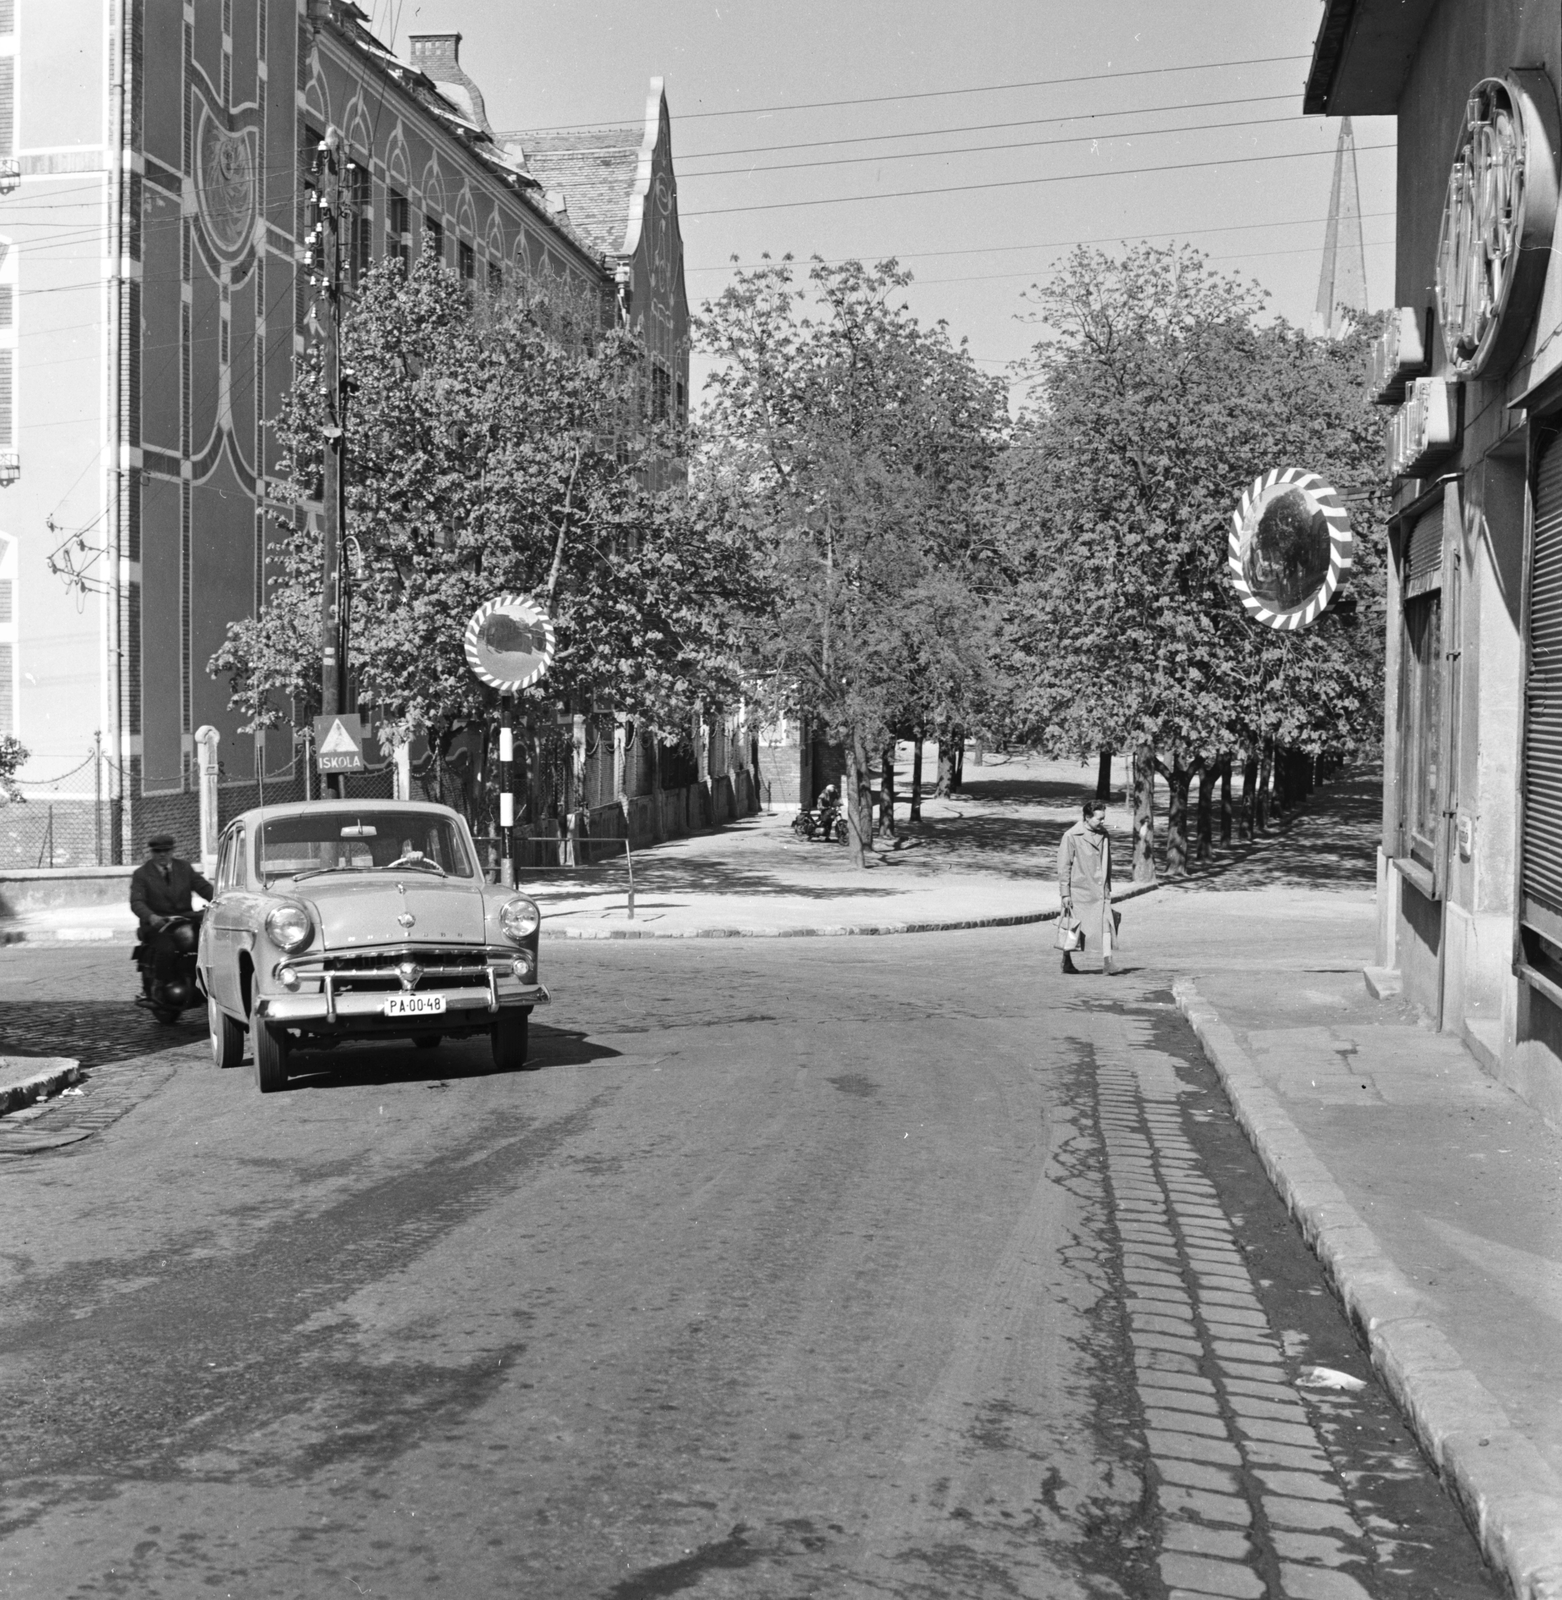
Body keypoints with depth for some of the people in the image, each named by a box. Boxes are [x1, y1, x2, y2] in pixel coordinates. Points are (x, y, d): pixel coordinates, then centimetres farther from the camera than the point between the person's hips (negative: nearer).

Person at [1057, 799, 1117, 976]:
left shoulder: (1104, 835, 8)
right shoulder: (1071, 836, -10)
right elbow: (1064, 866, -9)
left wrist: (1108, 887, 19)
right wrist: (1065, 893, -12)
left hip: (1099, 891, 4)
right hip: (1078, 891, -4)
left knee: (1106, 923, -12)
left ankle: (1107, 962, -16)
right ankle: (1066, 962, 23)